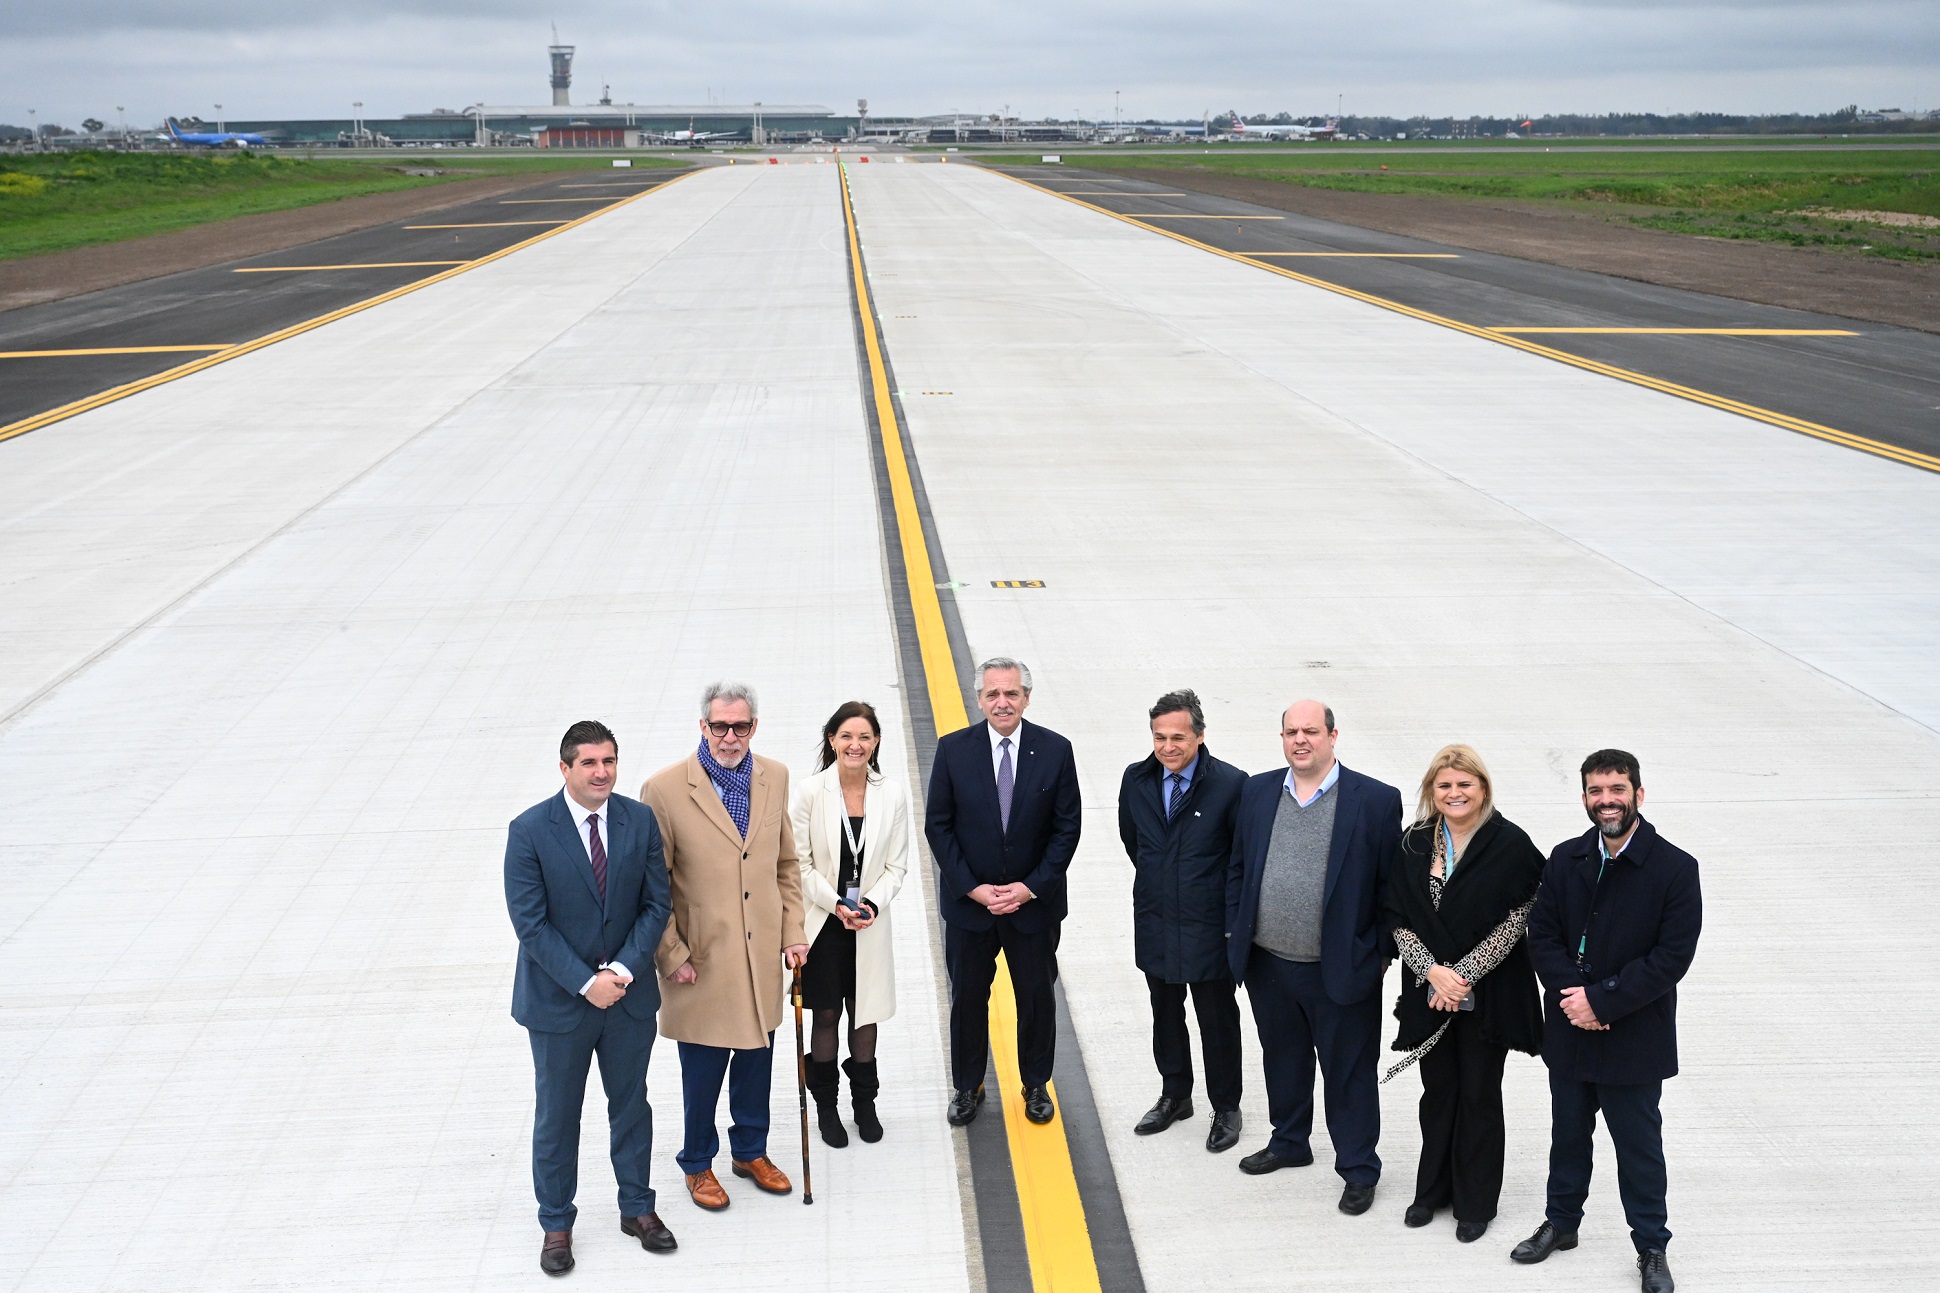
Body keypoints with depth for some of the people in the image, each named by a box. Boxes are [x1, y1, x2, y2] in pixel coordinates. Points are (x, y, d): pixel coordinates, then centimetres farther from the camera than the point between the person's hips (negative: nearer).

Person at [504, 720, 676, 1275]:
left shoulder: (640, 821, -5)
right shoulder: (529, 830, -15)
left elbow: (656, 905, -3)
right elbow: (530, 922, -15)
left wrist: (622, 970, -15)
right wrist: (586, 982, -19)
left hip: (629, 996, 3)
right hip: (557, 1000, -3)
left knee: (631, 1105, 17)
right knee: (556, 1117, 11)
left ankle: (637, 1208, 35)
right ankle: (556, 1224, 27)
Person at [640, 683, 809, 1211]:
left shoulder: (775, 777, 0)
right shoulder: (665, 789, -16)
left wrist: (793, 931, 4)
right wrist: (672, 957, -12)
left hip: (762, 955, 4)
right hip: (702, 961, -4)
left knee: (756, 1059, 18)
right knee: (703, 1070, 10)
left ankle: (751, 1151, 40)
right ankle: (698, 1164, 32)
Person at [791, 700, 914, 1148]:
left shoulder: (893, 794, -5)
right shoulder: (811, 791, -10)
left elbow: (897, 865, 1)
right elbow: (800, 863, -7)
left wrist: (872, 903, -14)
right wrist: (836, 905, -15)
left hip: (870, 924, 2)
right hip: (823, 921, -2)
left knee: (865, 1014, 12)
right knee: (826, 1015, 8)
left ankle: (864, 1102, 30)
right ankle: (826, 1105, 25)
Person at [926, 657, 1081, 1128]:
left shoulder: (1055, 750, -7)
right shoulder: (953, 749, -7)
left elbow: (1067, 827, -4)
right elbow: (938, 826, -4)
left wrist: (1031, 886, -12)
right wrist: (972, 888, -12)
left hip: (1034, 901, 0)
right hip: (968, 900, 0)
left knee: (1038, 998, 12)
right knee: (967, 998, 11)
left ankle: (1036, 1085, 31)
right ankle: (968, 1087, 29)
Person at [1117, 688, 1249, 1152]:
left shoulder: (1230, 783, -18)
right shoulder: (1137, 779, -4)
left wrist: (1234, 917, -4)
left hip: (1209, 926, -4)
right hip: (1155, 922, 5)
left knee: (1218, 1021, 9)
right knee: (1165, 1015, 19)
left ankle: (1225, 1108, 26)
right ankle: (1175, 1096, 37)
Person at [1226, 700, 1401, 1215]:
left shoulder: (1375, 801, -9)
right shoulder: (1257, 792, 3)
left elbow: (1392, 884, -6)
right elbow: (1238, 868, 10)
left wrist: (1382, 954, -6)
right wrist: (1235, 933, 7)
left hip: (1340, 968, -4)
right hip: (1268, 962, 4)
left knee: (1349, 1073, 8)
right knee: (1283, 1061, 21)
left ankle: (1358, 1169, 23)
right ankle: (1289, 1143, 41)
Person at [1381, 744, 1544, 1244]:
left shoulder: (1510, 845, -10)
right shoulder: (1414, 844, 1)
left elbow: (1514, 922, -13)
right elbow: (1399, 920, -1)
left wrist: (1463, 974, -16)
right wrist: (1433, 970, -15)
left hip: (1489, 993, -3)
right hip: (1428, 990, 3)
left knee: (1480, 1096, 8)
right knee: (1437, 1091, 14)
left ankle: (1476, 1202, 21)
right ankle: (1433, 1189, 29)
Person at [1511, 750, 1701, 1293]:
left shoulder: (1675, 868, -12)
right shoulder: (1566, 859, 0)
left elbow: (1673, 956, -16)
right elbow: (1541, 934, 0)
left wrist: (1602, 1000, -19)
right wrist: (1571, 994, -16)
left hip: (1634, 1038, -4)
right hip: (1569, 1031, 4)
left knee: (1639, 1145, 9)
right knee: (1568, 1132, 19)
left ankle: (1651, 1246, 25)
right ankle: (1562, 1222, 37)